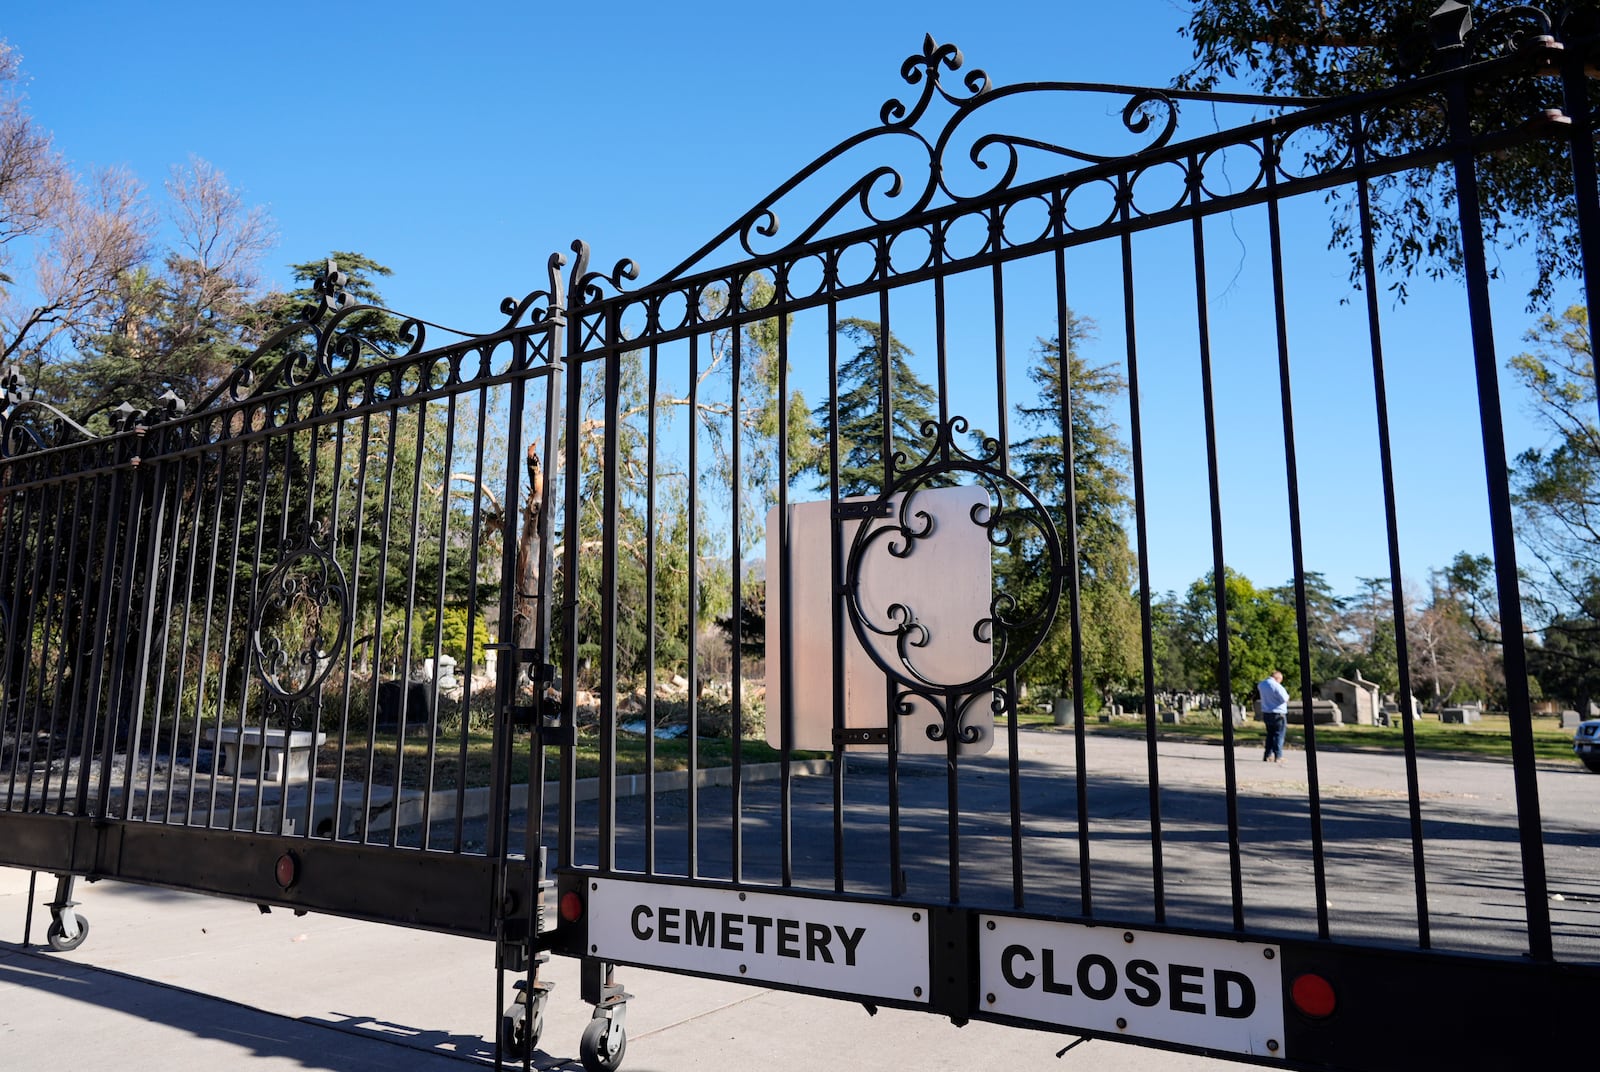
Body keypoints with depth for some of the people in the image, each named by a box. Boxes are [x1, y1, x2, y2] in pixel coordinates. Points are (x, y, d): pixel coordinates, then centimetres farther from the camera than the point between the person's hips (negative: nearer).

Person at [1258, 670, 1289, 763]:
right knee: (1278, 735, 1)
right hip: (1278, 714, -7)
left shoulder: (1262, 684, 4)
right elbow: (1285, 699, -18)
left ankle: (1268, 755, 16)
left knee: (1270, 735, 17)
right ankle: (1278, 757, 1)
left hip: (1266, 713, 7)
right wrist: (1287, 695, 3)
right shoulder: (1277, 686, -20)